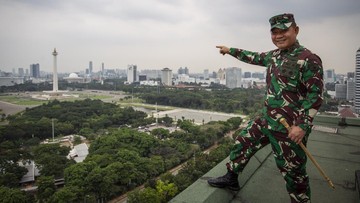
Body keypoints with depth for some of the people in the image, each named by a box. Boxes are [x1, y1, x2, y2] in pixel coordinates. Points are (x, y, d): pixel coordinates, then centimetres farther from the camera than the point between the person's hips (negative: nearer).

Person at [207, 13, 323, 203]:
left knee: (292, 169, 4)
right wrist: (231, 50, 33)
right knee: (243, 141, 16)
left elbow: (315, 95, -17)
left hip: (290, 127, -8)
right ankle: (231, 178, 35)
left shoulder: (308, 59, -15)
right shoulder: (274, 55, 8)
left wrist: (302, 126, -22)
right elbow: (254, 58, 26)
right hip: (266, 119, 8)